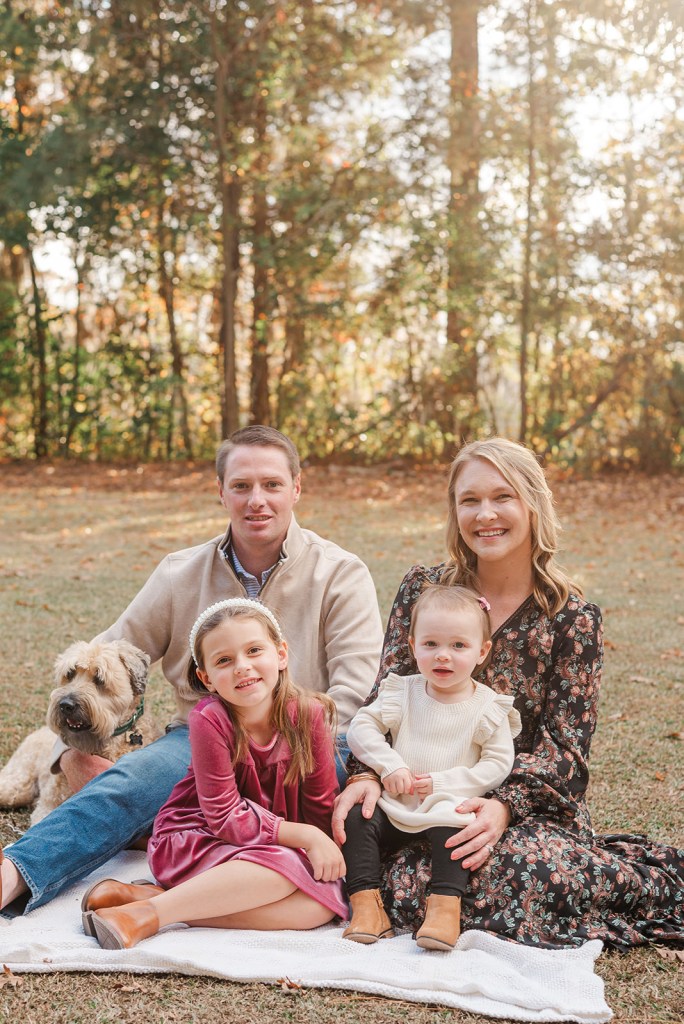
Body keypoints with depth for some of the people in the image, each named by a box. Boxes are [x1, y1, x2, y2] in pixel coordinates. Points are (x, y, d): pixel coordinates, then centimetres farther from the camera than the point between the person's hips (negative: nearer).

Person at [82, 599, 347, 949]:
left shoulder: (309, 713, -10)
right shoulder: (210, 720, -20)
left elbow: (321, 808, -3)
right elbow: (226, 818, -20)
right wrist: (306, 837, -23)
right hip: (192, 840, -5)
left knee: (325, 900, -23)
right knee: (284, 869, -32)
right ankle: (144, 914, -28)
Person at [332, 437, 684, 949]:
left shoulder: (573, 618, -3)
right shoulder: (423, 589, 3)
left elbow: (563, 745, -7)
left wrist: (503, 806, -24)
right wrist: (365, 774, -18)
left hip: (534, 805, -3)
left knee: (528, 868, -34)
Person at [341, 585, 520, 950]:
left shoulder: (488, 708, -2)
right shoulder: (403, 693, 4)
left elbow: (498, 764, -7)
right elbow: (360, 727, 0)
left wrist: (444, 782, -16)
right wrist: (389, 765, -15)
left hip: (451, 808, -3)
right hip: (396, 807, 3)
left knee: (450, 826, -34)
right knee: (357, 818, -21)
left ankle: (444, 907, -28)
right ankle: (367, 906, -19)